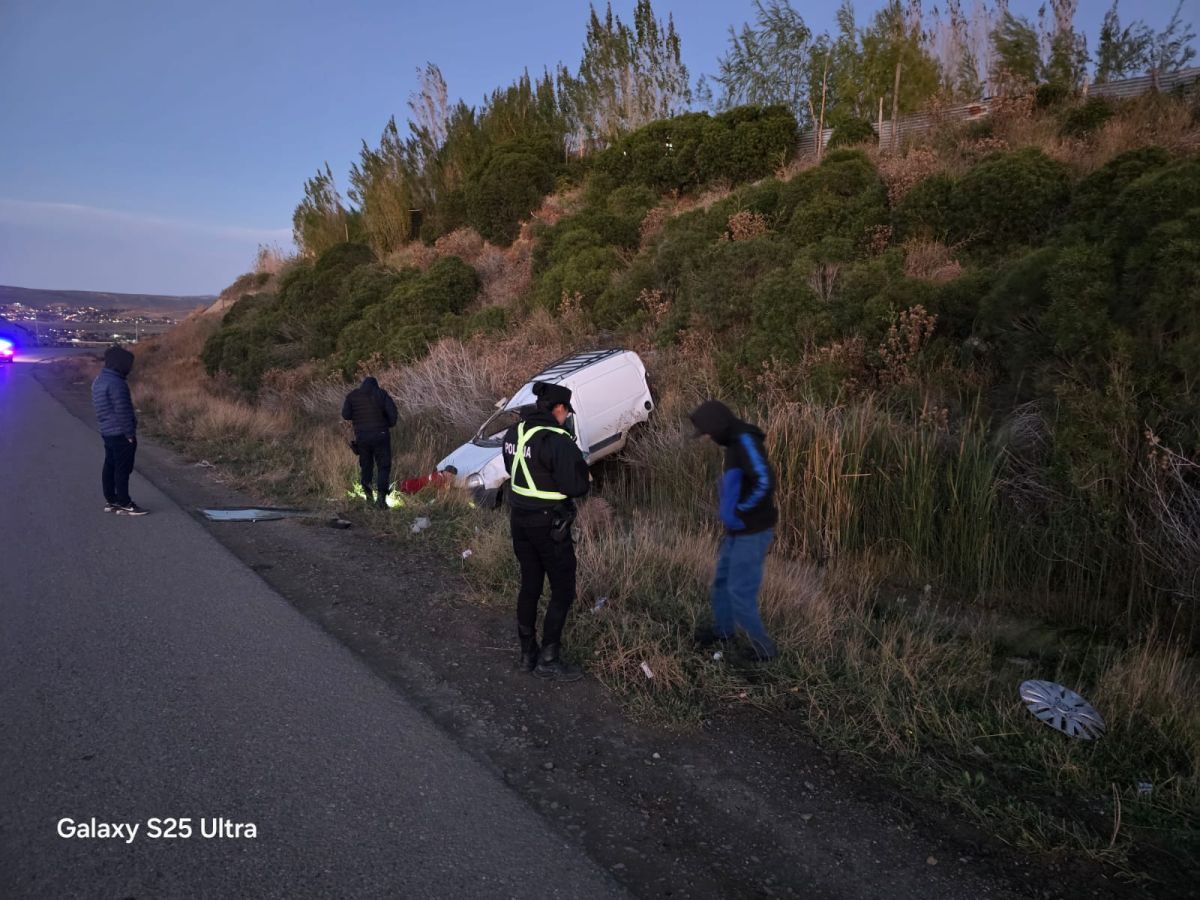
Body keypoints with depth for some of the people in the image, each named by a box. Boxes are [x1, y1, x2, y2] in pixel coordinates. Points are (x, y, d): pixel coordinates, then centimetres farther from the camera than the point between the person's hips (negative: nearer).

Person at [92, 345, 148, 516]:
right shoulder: (115, 383, -20)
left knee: (110, 466, 14)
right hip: (120, 433, -10)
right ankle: (124, 504, 0)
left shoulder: (100, 380, 13)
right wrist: (130, 433, -16)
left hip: (107, 431, 10)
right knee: (123, 468, -4)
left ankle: (111, 501, 20)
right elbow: (122, 411, -22)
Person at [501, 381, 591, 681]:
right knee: (563, 591, 7)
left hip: (520, 519, 8)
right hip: (549, 524, -8)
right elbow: (575, 486, -22)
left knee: (530, 585, 18)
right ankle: (548, 659, 11)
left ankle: (527, 653, 28)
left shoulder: (514, 433, 3)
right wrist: (586, 479, 0)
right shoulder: (557, 440, -22)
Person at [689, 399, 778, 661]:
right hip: (738, 530, 10)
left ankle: (763, 648, 11)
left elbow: (765, 482, -32)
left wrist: (739, 511, -23)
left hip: (752, 532, -10)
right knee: (723, 580, 21)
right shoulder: (735, 442, 9)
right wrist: (728, 506, 8)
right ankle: (722, 630, 41)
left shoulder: (746, 441, -21)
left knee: (740, 592, -3)